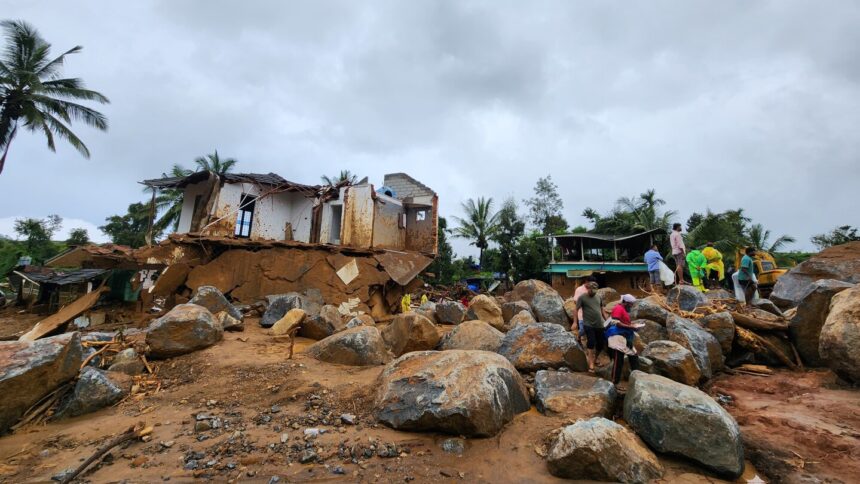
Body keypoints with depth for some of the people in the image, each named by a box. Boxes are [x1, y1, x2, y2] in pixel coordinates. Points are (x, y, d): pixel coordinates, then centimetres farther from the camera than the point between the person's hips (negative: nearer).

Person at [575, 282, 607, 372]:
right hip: (588, 325, -5)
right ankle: (591, 364, -5)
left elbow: (602, 310, 19)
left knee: (601, 344, 7)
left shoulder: (599, 297, 10)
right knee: (591, 343, -13)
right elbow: (576, 310, -6)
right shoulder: (582, 298, -4)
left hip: (599, 325, 5)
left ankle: (595, 359, 32)